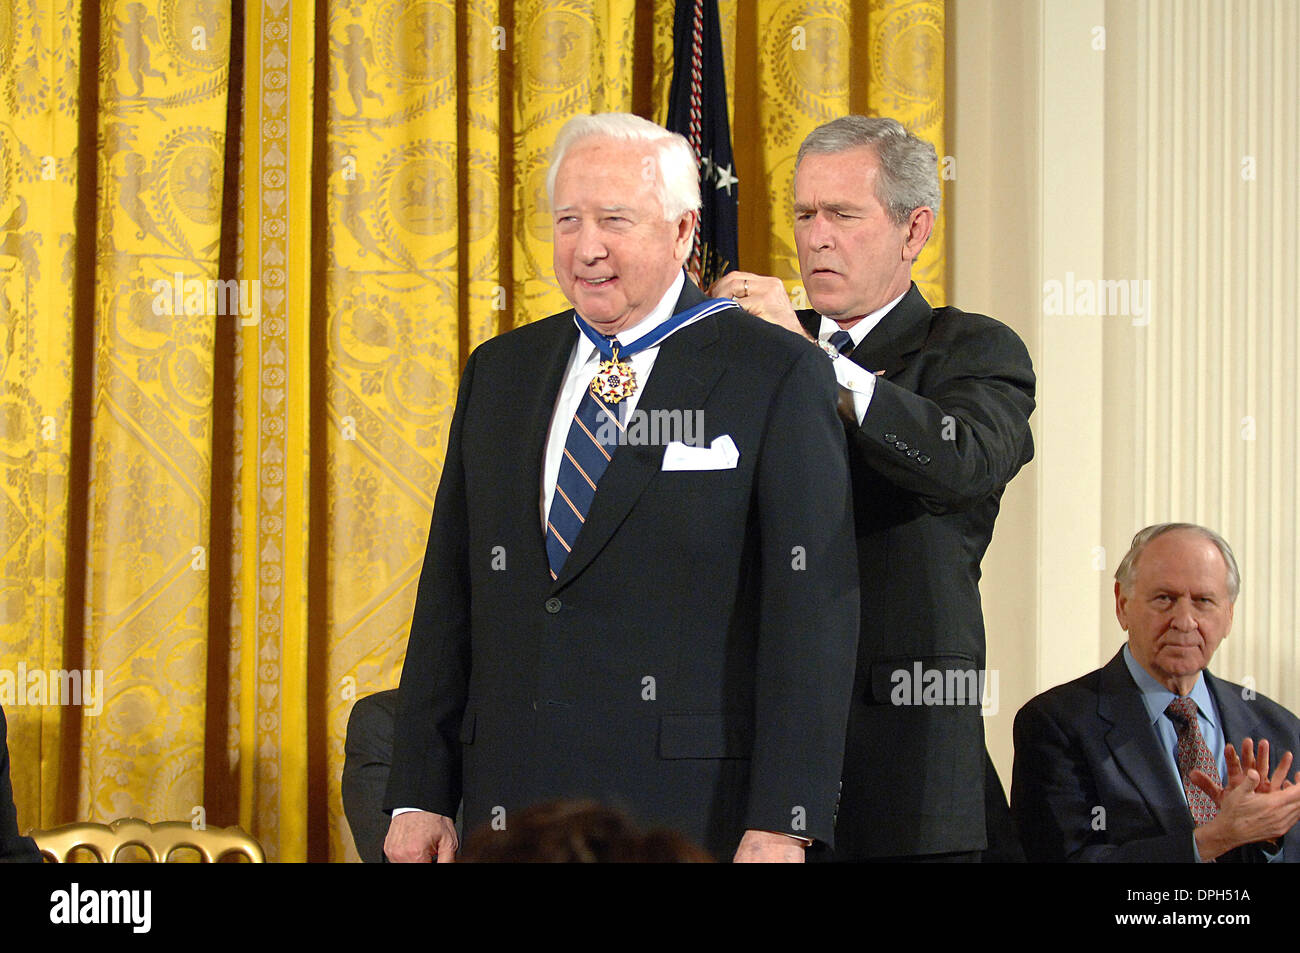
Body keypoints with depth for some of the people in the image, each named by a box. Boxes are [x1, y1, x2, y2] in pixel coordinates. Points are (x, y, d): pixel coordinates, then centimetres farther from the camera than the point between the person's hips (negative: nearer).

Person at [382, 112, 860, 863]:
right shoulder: (499, 372, 14)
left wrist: (783, 826, -15)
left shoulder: (777, 375, -3)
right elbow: (451, 591, 13)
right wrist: (420, 795, 6)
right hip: (513, 805, 5)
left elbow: (810, 607, -8)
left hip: (692, 812, -4)